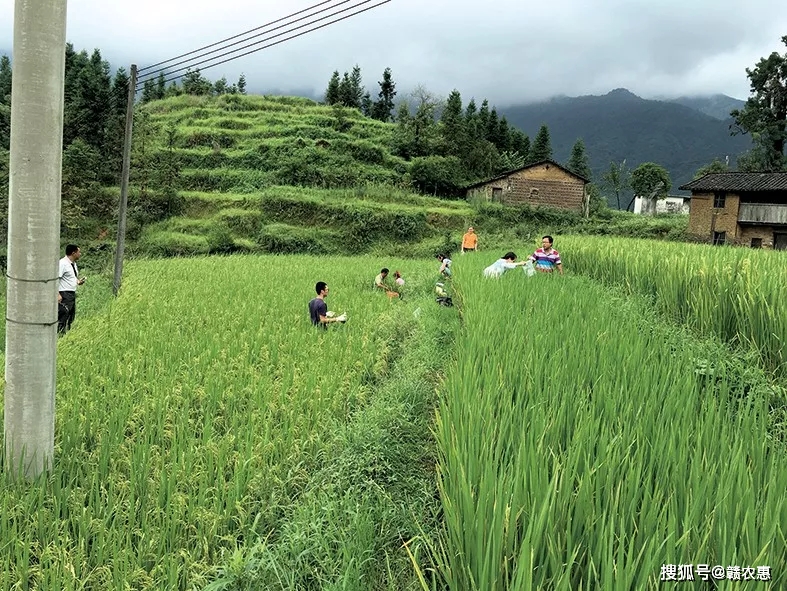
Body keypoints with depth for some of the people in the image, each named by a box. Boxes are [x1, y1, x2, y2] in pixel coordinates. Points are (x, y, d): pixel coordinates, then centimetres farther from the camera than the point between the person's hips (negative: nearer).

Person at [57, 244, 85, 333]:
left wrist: (78, 281, 6)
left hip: (72, 294, 10)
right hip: (64, 295, -10)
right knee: (62, 318, -10)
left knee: (70, 318, 15)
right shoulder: (62, 263, -14)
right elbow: (55, 279, -20)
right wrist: (57, 294, -27)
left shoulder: (74, 264, 14)